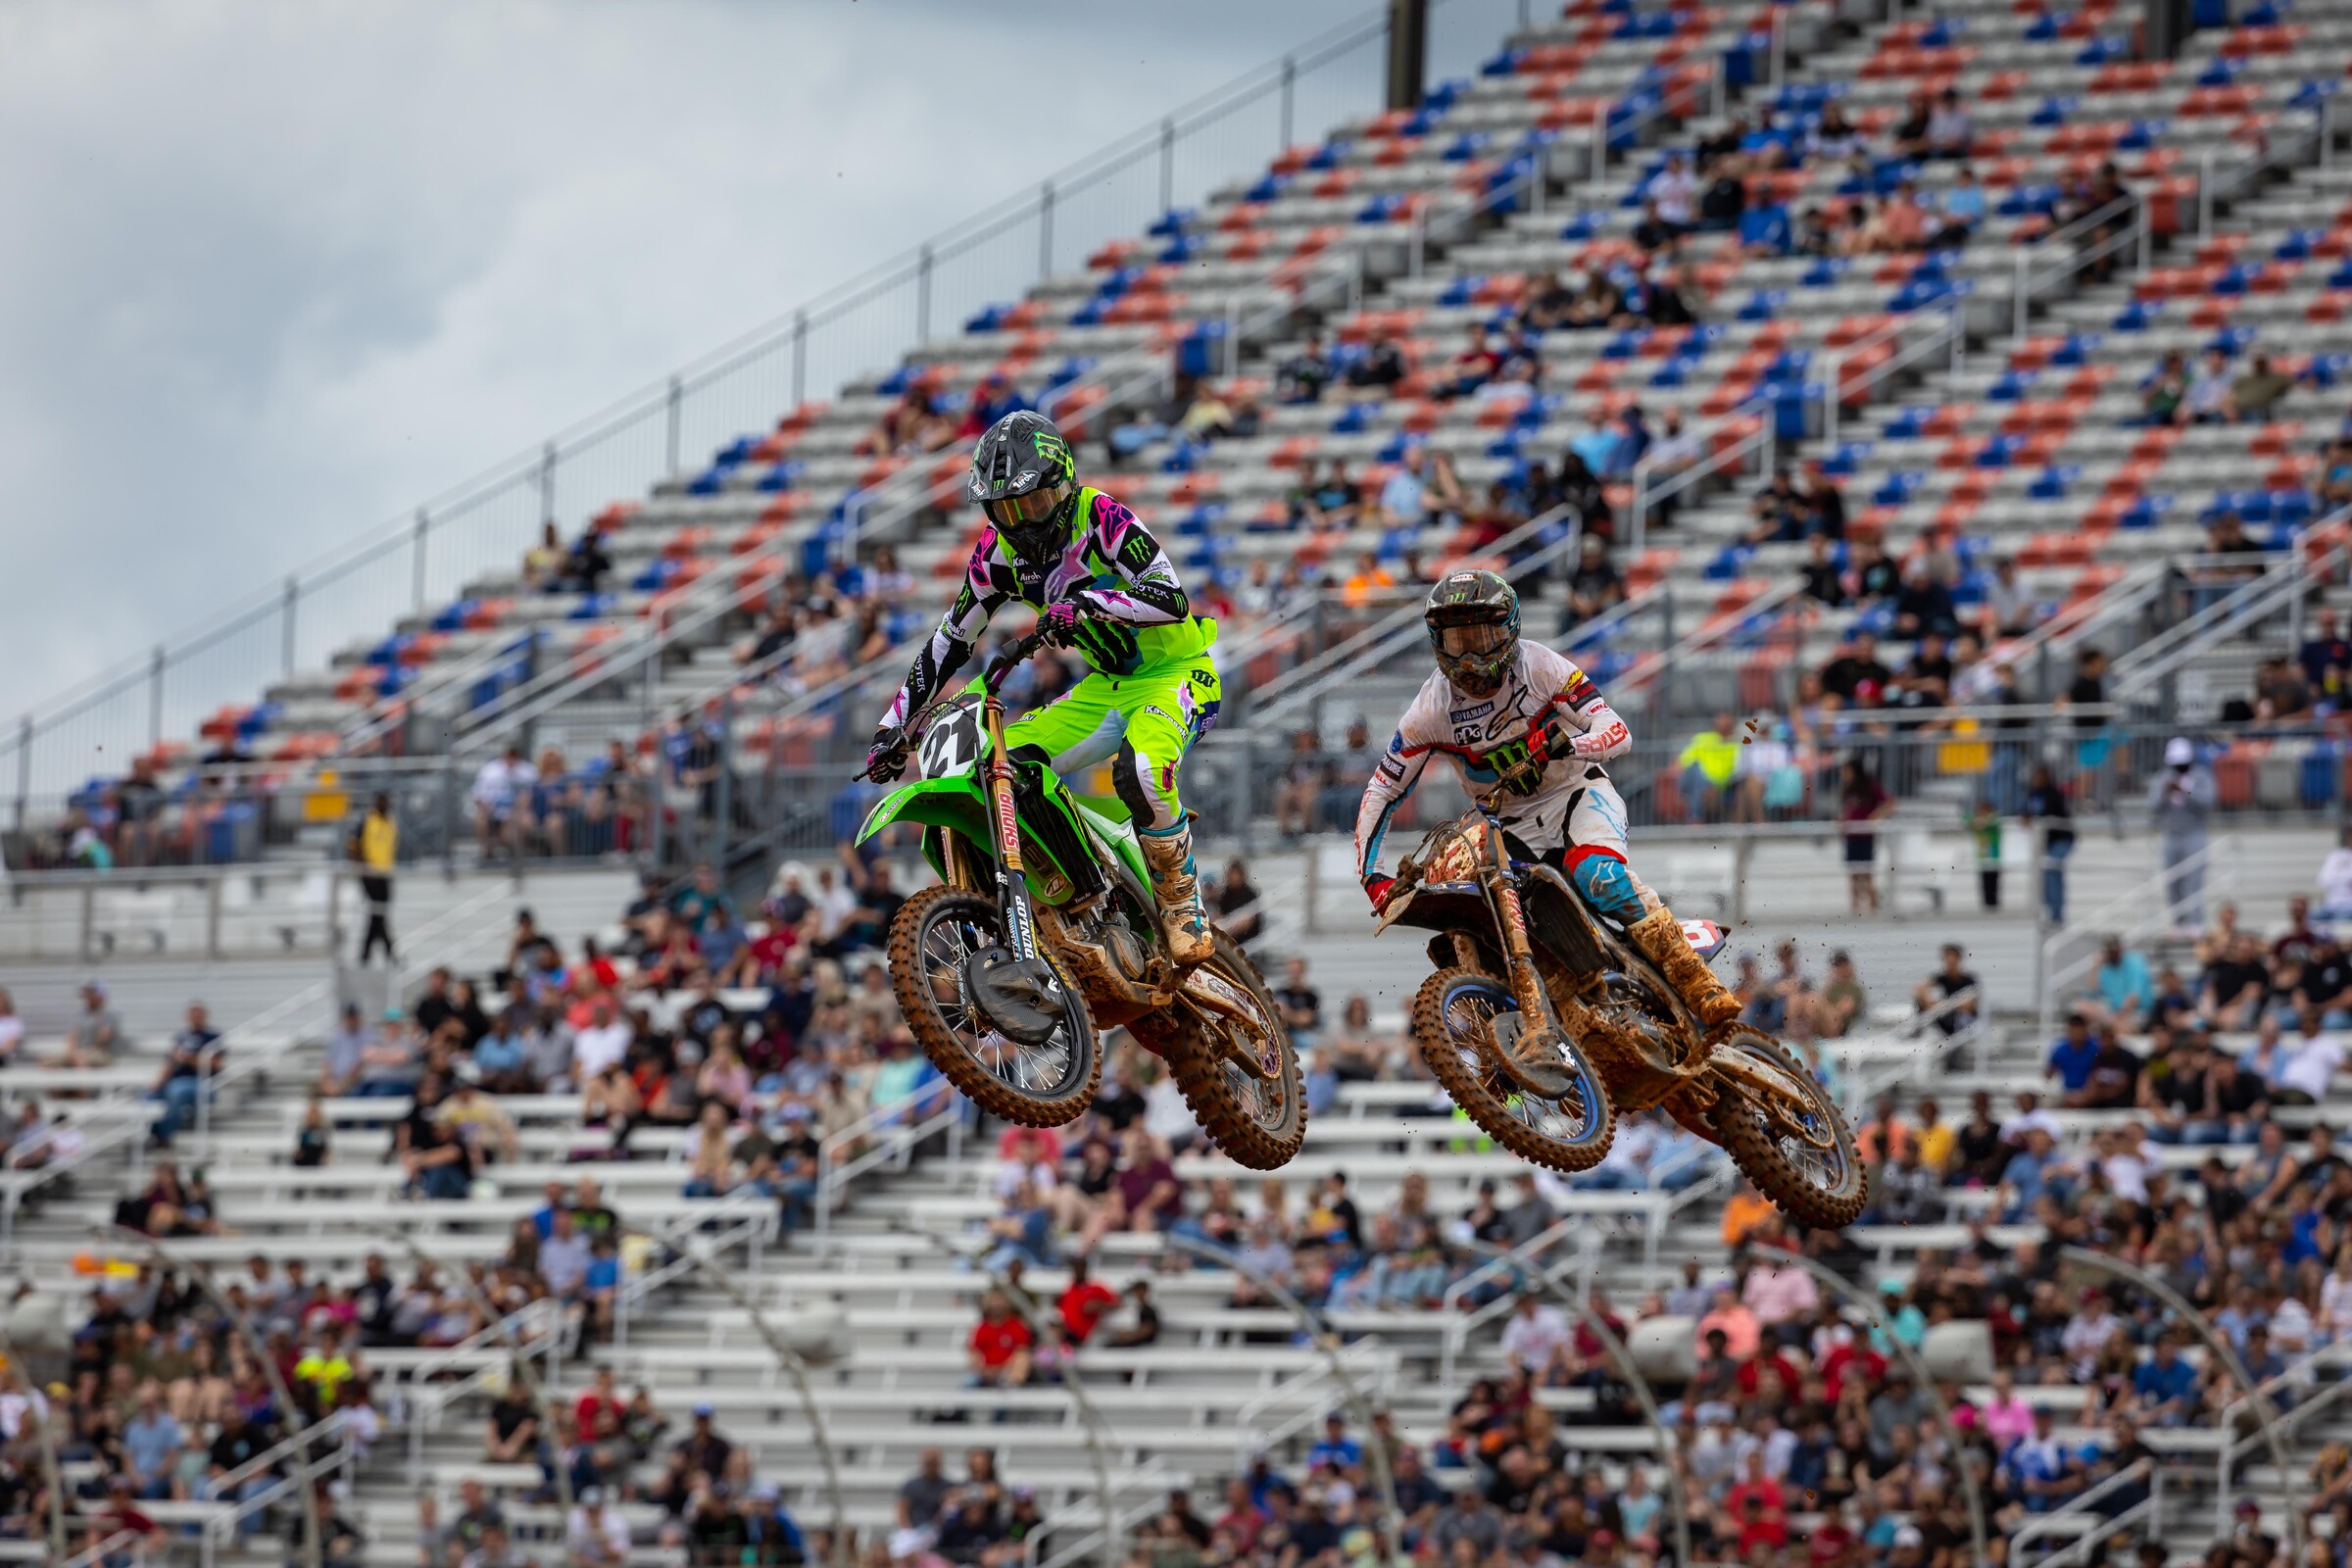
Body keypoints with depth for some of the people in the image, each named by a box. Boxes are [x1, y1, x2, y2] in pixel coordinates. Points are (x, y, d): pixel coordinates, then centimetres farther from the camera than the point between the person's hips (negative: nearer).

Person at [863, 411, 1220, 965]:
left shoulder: (1100, 516, -20)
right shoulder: (999, 552, 0)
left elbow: (1170, 597, -30)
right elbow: (950, 640, 8)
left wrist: (1086, 603, -43)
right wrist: (894, 726, 3)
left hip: (1176, 672, -7)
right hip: (1108, 685, 7)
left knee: (1142, 771, -36)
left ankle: (1183, 906, -14)